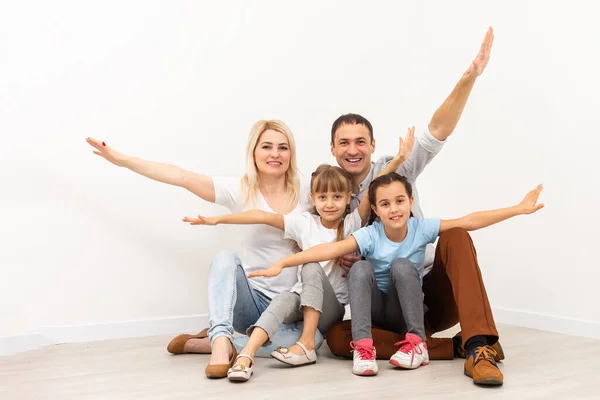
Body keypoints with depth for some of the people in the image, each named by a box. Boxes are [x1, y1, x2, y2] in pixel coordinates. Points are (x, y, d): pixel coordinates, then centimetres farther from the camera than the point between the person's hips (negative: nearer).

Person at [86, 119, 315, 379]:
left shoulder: (305, 189, -1)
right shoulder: (240, 191, -6)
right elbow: (182, 177, -11)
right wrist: (123, 160, -14)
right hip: (252, 297, -1)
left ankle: (204, 343, -22)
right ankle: (221, 339, -39)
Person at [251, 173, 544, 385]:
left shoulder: (422, 229, -14)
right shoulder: (369, 236, -20)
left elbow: (470, 221, -18)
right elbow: (330, 250, -33)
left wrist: (517, 209, -22)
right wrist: (282, 263, -44)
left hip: (404, 311, 1)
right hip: (375, 308, 0)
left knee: (402, 265, -27)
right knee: (360, 268, -28)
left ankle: (417, 343, -22)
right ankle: (363, 347, -33)